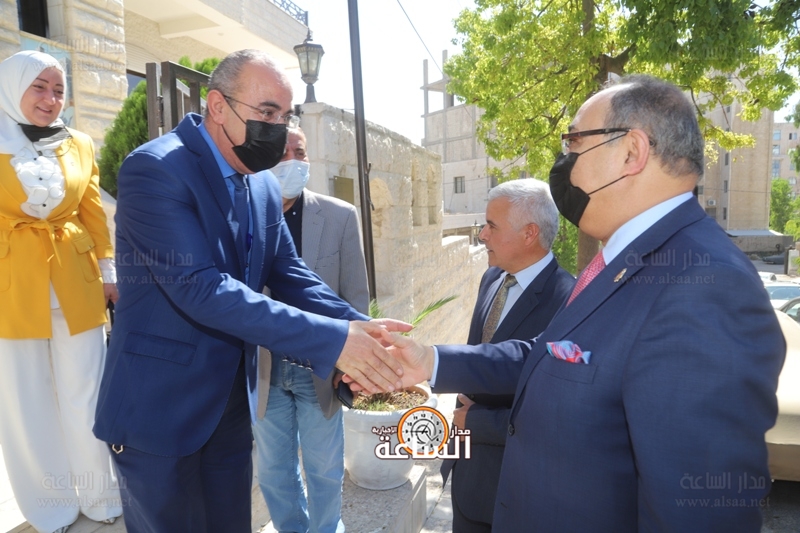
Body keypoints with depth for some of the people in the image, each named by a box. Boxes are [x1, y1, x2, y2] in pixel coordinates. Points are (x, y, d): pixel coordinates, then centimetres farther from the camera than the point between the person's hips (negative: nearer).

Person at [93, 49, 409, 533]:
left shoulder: (264, 186, 3)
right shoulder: (154, 169, -20)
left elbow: (292, 277, -1)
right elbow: (201, 289, -29)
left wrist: (364, 332, -18)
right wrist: (332, 339, -33)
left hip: (233, 404, 7)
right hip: (160, 407, -6)